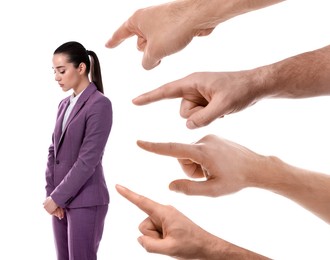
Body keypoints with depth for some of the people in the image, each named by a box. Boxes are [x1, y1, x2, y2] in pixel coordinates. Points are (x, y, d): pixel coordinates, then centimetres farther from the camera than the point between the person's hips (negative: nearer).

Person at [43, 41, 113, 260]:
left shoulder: (100, 104, -13)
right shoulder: (65, 104, 12)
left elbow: (88, 160, -18)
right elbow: (54, 151, 12)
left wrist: (56, 197, -14)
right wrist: (51, 192, -1)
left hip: (86, 201, -7)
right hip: (62, 199, 7)